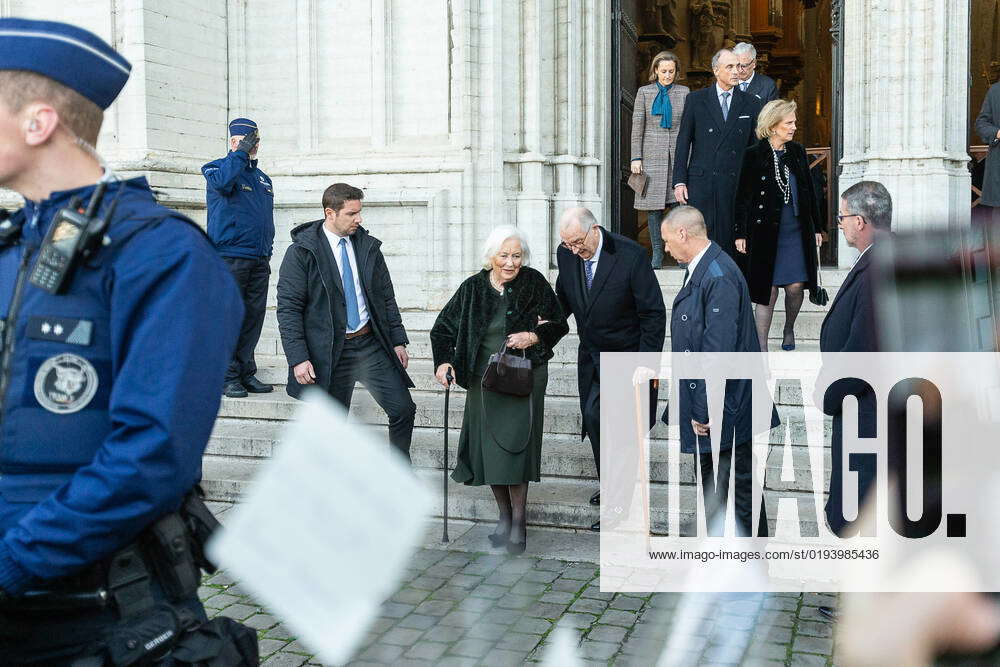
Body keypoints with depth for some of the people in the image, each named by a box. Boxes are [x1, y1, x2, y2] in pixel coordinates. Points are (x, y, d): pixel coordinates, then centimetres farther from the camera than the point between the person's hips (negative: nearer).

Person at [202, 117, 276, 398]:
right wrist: (243, 151, -17)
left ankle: (247, 373, 15)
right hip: (229, 257, -6)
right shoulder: (218, 167, 1)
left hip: (259, 260, 7)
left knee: (254, 316, 7)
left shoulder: (262, 178, 21)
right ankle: (228, 376, 0)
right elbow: (222, 180, -25)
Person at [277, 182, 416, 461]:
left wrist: (398, 340, 9)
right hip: (329, 352, -4)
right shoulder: (301, 252, -6)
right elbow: (288, 309, -8)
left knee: (403, 409, -2)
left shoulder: (369, 246, 8)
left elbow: (386, 298, 14)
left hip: (371, 343, 4)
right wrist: (298, 358, -15)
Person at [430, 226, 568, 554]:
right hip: (484, 379, 3)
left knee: (514, 444, -11)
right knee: (490, 448, 5)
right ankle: (504, 517, 21)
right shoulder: (473, 288, 2)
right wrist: (444, 361, -10)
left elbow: (559, 324, 5)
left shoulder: (534, 283, -2)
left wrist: (534, 337, -14)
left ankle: (519, 520, 2)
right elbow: (443, 327, 6)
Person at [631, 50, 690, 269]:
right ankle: (657, 253, 7)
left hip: (678, 153, 0)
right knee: (653, 205, 0)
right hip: (652, 154, 0)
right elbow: (637, 127, 6)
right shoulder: (644, 92, 9)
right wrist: (636, 157, -2)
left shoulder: (684, 92, 10)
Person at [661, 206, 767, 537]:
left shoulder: (719, 276, -21)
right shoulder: (698, 270, 11)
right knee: (709, 484, 20)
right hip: (702, 403, 10)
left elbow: (719, 349, -24)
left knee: (739, 486, 3)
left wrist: (706, 410, -22)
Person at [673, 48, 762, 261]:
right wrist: (679, 181, -2)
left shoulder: (750, 103, 9)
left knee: (732, 240, 0)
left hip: (736, 184, 1)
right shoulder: (696, 99, 5)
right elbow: (683, 142, 5)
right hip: (701, 182, -1)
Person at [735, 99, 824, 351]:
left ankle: (789, 330, 30)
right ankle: (762, 346, 5)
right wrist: (741, 233, -6)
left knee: (795, 286, 3)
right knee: (768, 289, -2)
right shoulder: (753, 155, -6)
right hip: (765, 232, -4)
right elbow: (743, 197, -4)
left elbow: (809, 191, 14)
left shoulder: (797, 152, 7)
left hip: (797, 231, 4)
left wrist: (817, 227, 13)